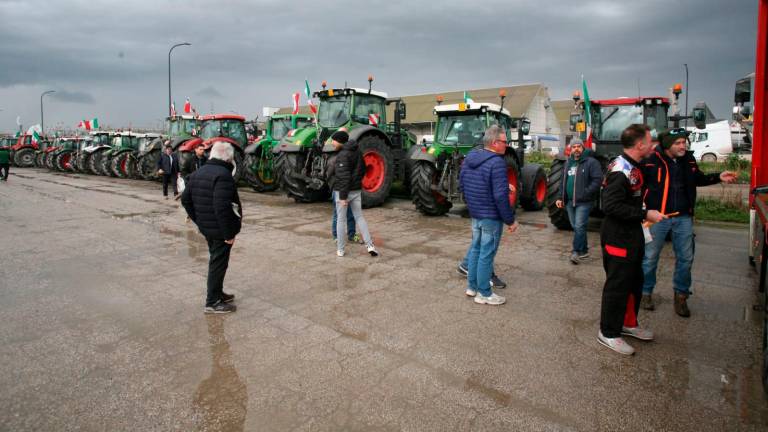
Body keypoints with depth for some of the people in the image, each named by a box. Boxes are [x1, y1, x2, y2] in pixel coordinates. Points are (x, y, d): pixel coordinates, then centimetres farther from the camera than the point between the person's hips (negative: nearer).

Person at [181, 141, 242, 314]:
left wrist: (198, 220, 17)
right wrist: (228, 233, -22)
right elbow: (221, 207, -29)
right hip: (220, 230, -9)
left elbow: (185, 199, 15)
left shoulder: (199, 172, 9)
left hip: (206, 227, 9)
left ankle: (217, 293, 36)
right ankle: (213, 303, 9)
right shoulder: (223, 175, -21)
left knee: (216, 260, 23)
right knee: (219, 264, 1)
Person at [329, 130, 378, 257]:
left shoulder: (342, 155, -18)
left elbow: (344, 177, -23)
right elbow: (363, 169, 18)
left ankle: (340, 250, 13)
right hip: (356, 190, 7)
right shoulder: (357, 151, 8)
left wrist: (343, 196, -22)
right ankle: (370, 245, 6)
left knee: (341, 220, 5)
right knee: (359, 217, 14)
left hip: (342, 191, -7)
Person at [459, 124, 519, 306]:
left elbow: (462, 182, 14)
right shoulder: (496, 162, -21)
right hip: (491, 216, -8)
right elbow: (501, 196, -24)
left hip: (474, 214, 8)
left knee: (475, 248, 19)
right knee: (486, 254, 1)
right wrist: (510, 220, -15)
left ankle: (472, 286, 29)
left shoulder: (470, 157, 5)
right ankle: (484, 294, 12)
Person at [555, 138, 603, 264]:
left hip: (584, 202, -7)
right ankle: (584, 251, 24)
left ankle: (577, 251, -4)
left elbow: (598, 179, -15)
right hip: (570, 201, 7)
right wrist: (561, 197, 14)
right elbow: (563, 182, 20)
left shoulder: (591, 162, -6)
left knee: (579, 227, -11)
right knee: (576, 227, 12)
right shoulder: (568, 163, 15)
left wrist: (586, 193, -20)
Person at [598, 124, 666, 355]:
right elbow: (611, 206, -28)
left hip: (631, 236, 10)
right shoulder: (620, 171, -22)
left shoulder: (632, 167, 11)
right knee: (617, 285, -1)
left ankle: (628, 323, 37)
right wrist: (645, 214, -24)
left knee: (634, 281, 21)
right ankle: (608, 333, 13)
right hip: (618, 238, -10)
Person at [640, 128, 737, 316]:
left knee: (685, 258, 10)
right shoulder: (651, 160, -14)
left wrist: (718, 177, 11)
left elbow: (698, 179, 22)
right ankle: (646, 293, 22)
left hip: (683, 218, 5)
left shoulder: (688, 159, 6)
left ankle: (681, 296, 25)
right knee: (650, 258, 5)